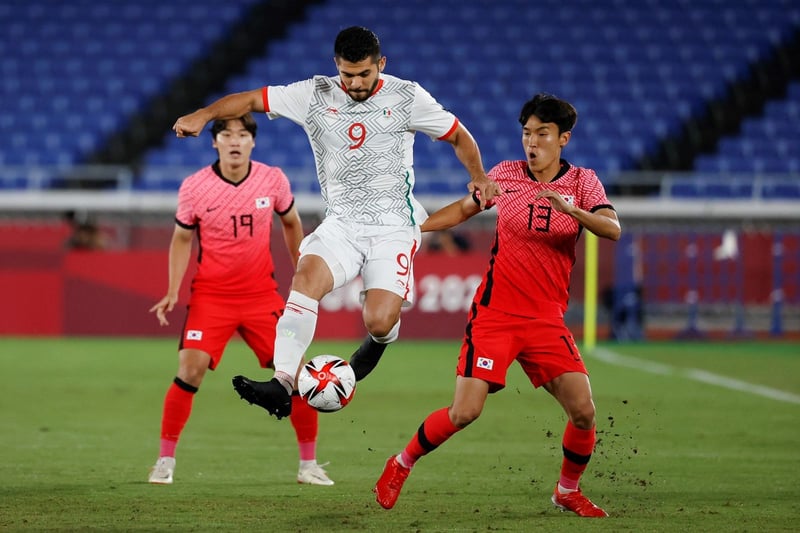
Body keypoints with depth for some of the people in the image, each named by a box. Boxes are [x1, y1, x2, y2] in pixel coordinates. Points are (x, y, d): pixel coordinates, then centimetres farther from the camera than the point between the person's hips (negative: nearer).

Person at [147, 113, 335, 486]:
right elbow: (182, 238, 4)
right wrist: (173, 292, -6)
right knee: (190, 369, -17)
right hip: (210, 295, -2)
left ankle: (309, 464, 10)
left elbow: (291, 223, 13)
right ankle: (165, 461, -2)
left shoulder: (273, 180, -4)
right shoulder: (194, 187, -8)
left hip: (262, 294, 2)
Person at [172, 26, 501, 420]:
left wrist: (479, 176, -2)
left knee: (379, 321, -19)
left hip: (393, 225, -2)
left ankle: (378, 342, 22)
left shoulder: (406, 97, 0)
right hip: (341, 222, 2)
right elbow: (252, 99, 2)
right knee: (307, 275, -29)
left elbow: (458, 136, 12)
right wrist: (204, 114, -13)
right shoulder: (316, 95, 2)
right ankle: (283, 384, -35)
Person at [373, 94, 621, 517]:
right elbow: (464, 208, 20)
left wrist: (572, 210, -32)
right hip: (494, 312, -1)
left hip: (547, 320, 1)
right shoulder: (506, 174, 2)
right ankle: (400, 466, 11)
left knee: (583, 411, -10)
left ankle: (568, 491, 16)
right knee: (464, 412, -13)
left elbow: (613, 230, -15)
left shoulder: (583, 182, 1)